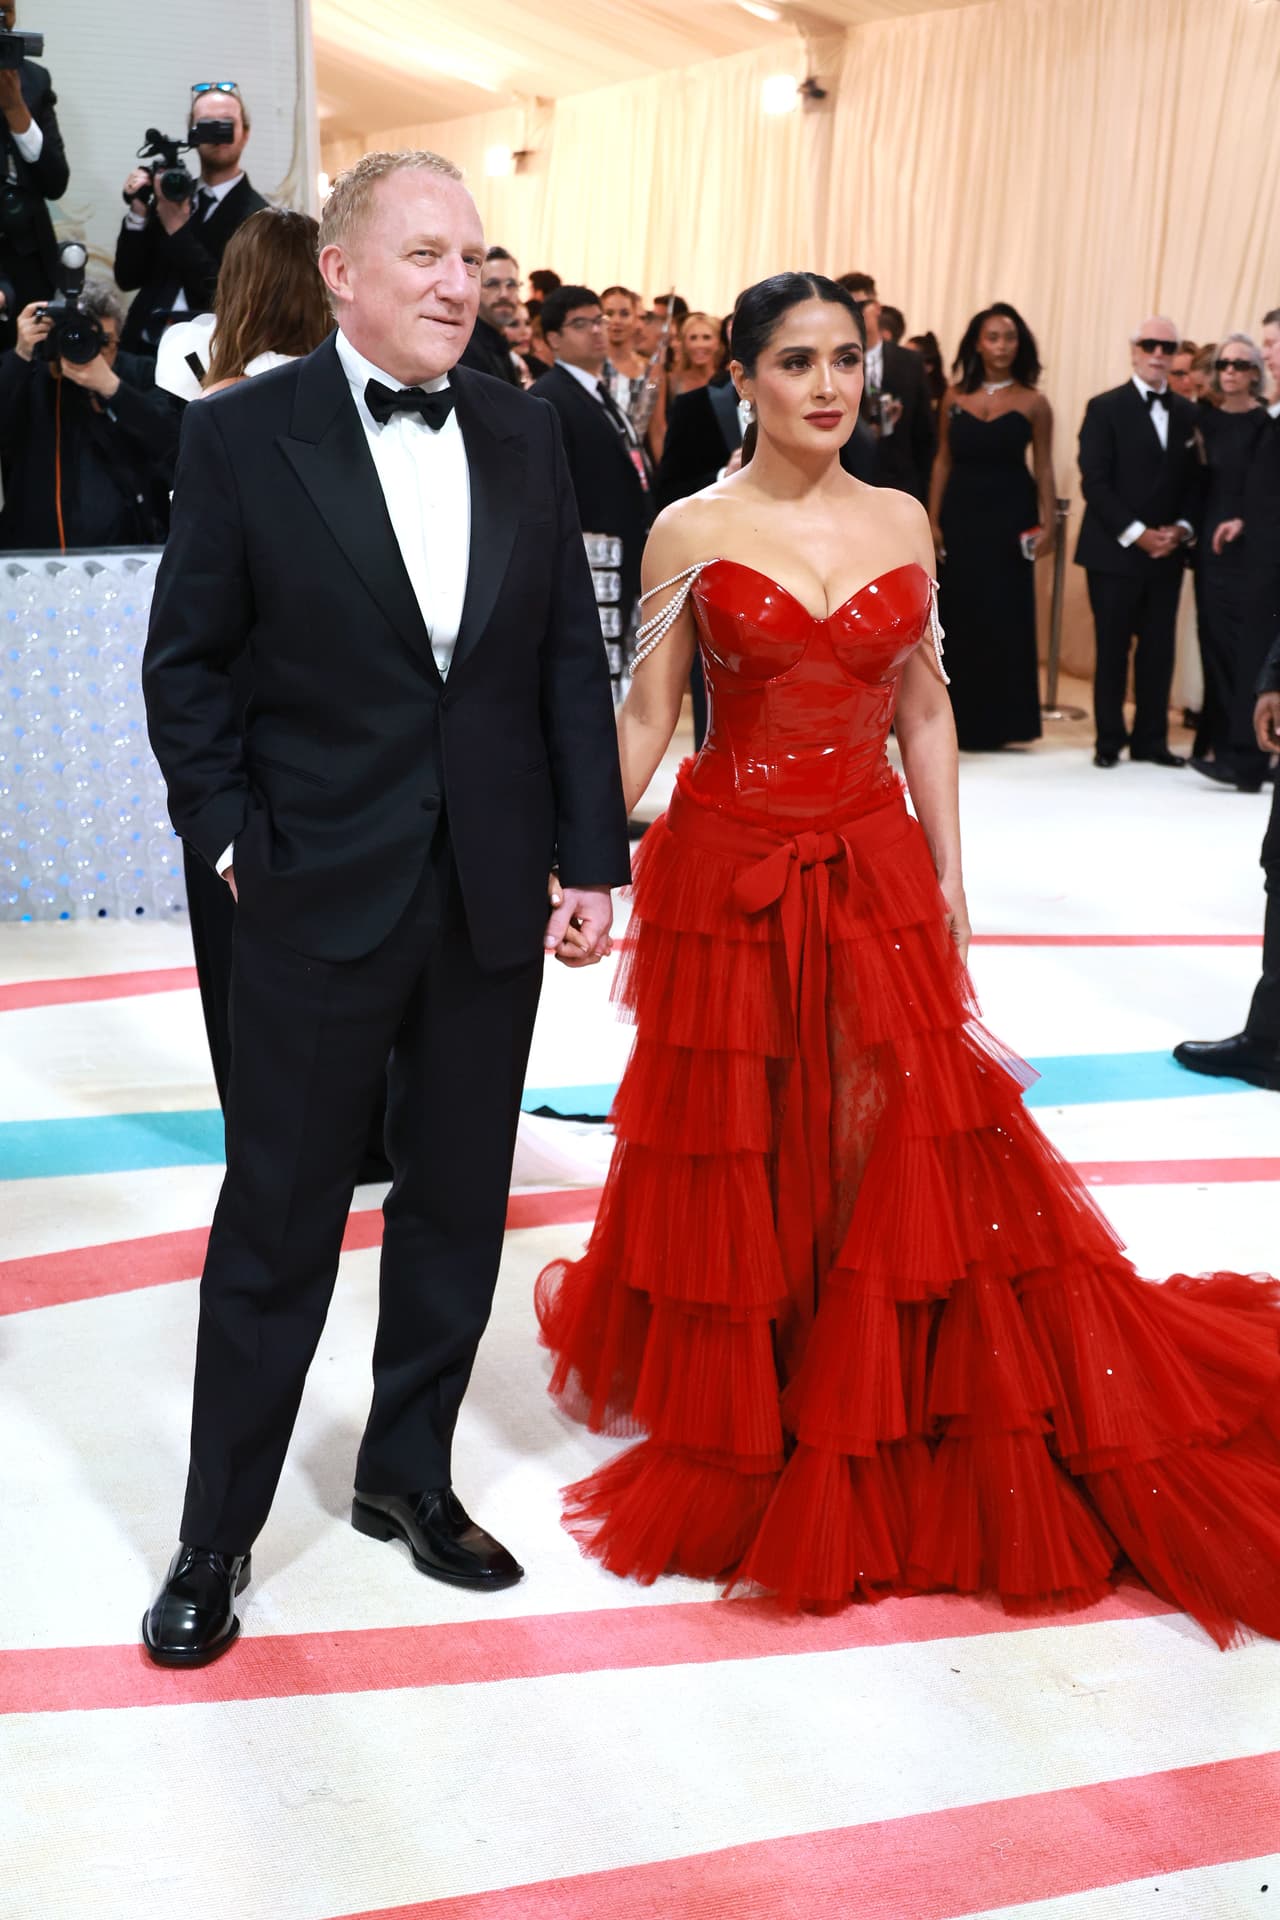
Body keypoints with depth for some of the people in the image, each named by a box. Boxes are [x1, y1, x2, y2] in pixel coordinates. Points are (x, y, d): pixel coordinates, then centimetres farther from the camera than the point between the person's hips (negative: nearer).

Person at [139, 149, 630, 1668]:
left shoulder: (524, 434, 5)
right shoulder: (244, 434, -6)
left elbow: (572, 661, 6)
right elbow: (184, 662, -1)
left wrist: (592, 859, 2)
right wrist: (232, 837, -8)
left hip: (494, 897, 4)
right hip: (321, 897, -4)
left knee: (457, 1209, 14)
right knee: (278, 1226, 5)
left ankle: (408, 1475, 34)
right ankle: (217, 1538, 21)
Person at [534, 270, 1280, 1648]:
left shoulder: (902, 524, 6)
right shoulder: (692, 532, -3)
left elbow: (925, 714, 10)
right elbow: (644, 718, -1)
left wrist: (949, 886, 7)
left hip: (877, 873, 3)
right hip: (727, 874, -2)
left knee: (906, 1155, 2)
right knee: (737, 1162, 6)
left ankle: (881, 1438, 21)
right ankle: (740, 1433, 27)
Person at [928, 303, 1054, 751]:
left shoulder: (1032, 403, 0)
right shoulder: (955, 397, 5)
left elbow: (1043, 468, 0)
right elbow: (943, 461, 6)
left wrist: (1047, 524, -8)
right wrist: (933, 521, 0)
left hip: (1009, 516, -2)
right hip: (961, 514, 2)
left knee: (1003, 614, 1)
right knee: (960, 614, 4)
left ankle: (996, 720, 11)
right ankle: (960, 718, 13)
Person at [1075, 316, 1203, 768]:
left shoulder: (1188, 415, 12)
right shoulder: (1105, 408, -2)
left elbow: (1195, 482, 13)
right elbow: (1094, 482, -9)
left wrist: (1182, 528, -6)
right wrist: (1136, 534, -14)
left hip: (1167, 552, 4)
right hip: (1115, 550, -4)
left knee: (1159, 649, 4)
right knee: (1112, 648, 1)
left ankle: (1151, 739, 12)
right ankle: (1109, 740, 9)